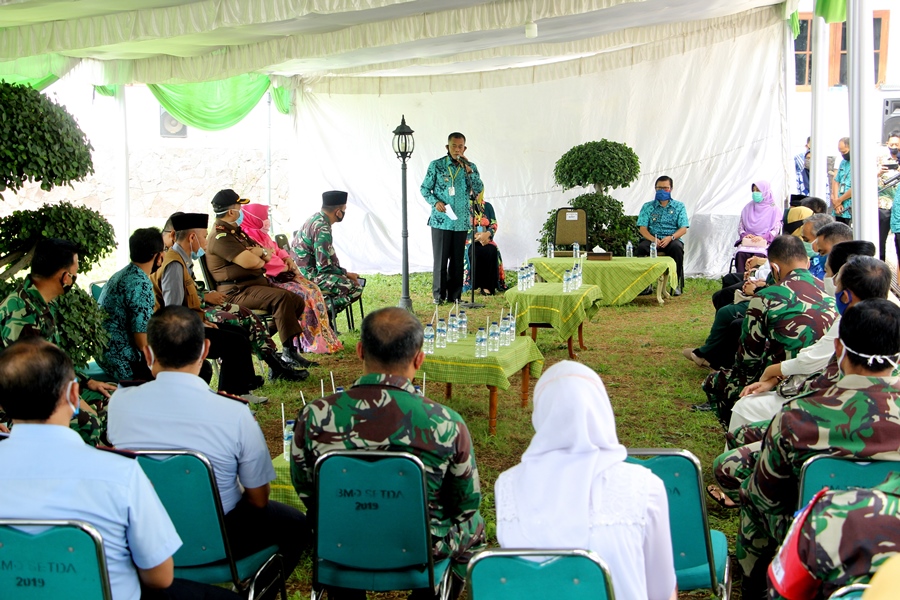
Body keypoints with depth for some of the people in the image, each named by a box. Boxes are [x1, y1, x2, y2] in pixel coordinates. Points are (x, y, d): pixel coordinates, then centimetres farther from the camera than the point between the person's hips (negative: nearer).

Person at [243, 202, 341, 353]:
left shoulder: (263, 236, 17)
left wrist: (288, 260, 3)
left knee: (313, 289, -3)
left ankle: (325, 338, -3)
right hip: (267, 280, -10)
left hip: (281, 275, 10)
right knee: (304, 293, -21)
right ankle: (313, 342, -14)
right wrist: (285, 267, -10)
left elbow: (278, 251, 24)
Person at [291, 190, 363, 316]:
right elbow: (324, 266, -21)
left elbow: (329, 255, 16)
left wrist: (344, 272, 7)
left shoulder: (317, 219, 10)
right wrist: (346, 273, -7)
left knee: (353, 279, 14)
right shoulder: (322, 229, -21)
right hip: (309, 276, -10)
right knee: (355, 288, -17)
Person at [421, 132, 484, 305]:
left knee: (458, 260, 7)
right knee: (440, 259, 1)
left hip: (461, 221, 2)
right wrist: (435, 202, -12)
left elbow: (479, 189, -4)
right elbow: (424, 188, 4)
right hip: (441, 220, -2)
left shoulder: (470, 167, 6)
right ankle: (439, 295, 11)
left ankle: (454, 295, 15)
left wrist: (468, 169, -12)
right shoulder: (436, 165, -1)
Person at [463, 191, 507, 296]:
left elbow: (494, 224, 8)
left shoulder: (487, 206, 15)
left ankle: (488, 285, -31)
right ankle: (477, 284, -28)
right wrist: (476, 236, -18)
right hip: (469, 239, -3)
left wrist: (487, 234, -15)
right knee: (474, 252, -37)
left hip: (486, 238, 3)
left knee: (491, 251, -31)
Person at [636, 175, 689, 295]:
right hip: (651, 239, 1)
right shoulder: (647, 207, 13)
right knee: (641, 248, -33)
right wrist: (653, 239, -19)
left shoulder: (679, 206, 12)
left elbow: (683, 229, 2)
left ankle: (677, 284, -25)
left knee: (677, 248, -36)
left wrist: (670, 237, -19)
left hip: (672, 239, -1)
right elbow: (642, 228, 2)